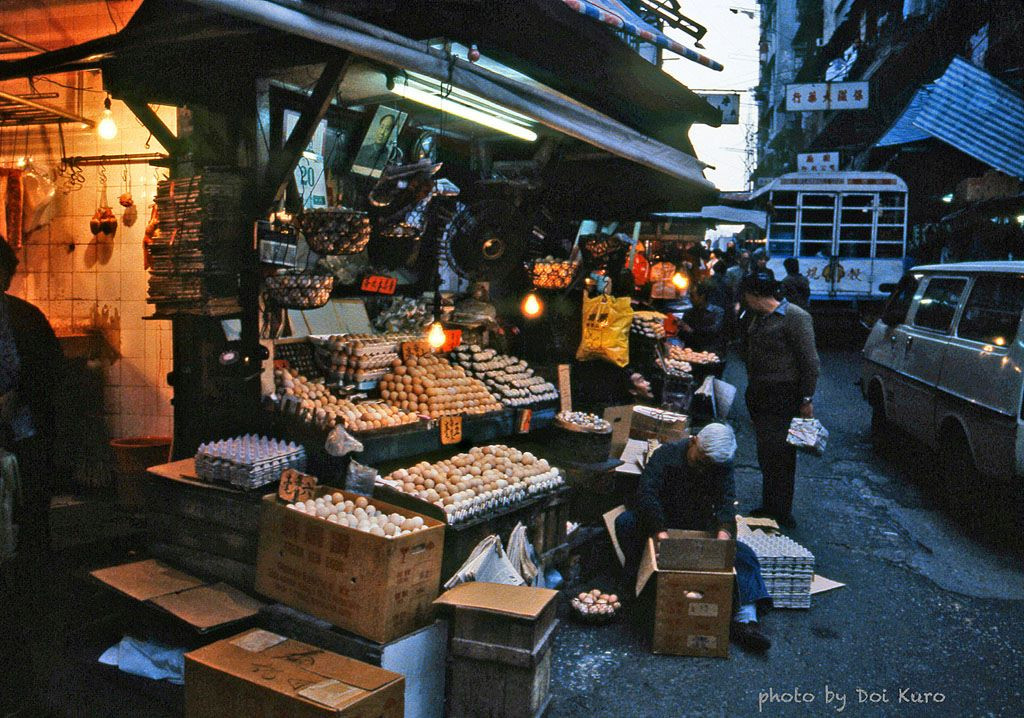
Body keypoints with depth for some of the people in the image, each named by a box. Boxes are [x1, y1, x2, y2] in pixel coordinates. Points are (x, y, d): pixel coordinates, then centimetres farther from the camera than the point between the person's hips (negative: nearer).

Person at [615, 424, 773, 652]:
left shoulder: (722, 465, -6)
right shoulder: (667, 454, -16)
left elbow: (726, 501, -19)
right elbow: (646, 493, -28)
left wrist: (724, 529, -41)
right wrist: (661, 531, -42)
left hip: (701, 527, 2)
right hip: (662, 520, -2)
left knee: (744, 554, -20)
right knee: (625, 522, -30)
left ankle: (745, 618, -32)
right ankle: (638, 576, -11)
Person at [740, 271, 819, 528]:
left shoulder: (795, 317, -12)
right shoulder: (758, 318, 15)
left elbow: (809, 361, -13)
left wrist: (807, 398, -14)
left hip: (784, 397, -9)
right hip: (759, 396, 9)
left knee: (780, 455, -5)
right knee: (765, 454, 14)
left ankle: (781, 514, 5)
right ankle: (769, 507, 25)